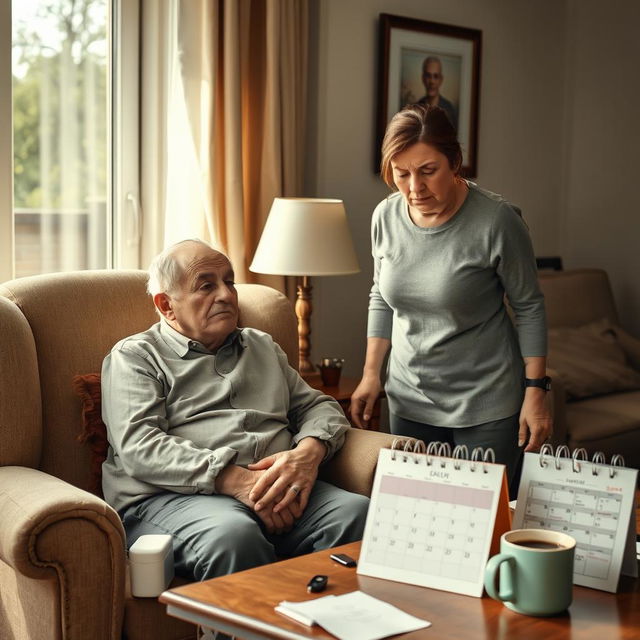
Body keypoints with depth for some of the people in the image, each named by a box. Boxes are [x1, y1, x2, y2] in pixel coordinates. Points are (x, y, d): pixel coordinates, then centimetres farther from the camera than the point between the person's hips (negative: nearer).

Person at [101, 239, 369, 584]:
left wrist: (309, 452, -1)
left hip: (277, 488, 5)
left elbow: (320, 407, 26)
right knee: (234, 536, -40)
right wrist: (234, 480, -17)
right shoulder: (134, 356, 11)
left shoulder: (262, 346, 30)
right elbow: (139, 446, -5)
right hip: (172, 497, -5)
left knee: (356, 513, -27)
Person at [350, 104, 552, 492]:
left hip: (485, 405, -4)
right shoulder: (386, 217, -2)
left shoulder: (496, 221, -16)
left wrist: (535, 391, -9)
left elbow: (529, 306, -7)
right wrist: (371, 374, 7)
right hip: (409, 399, 4)